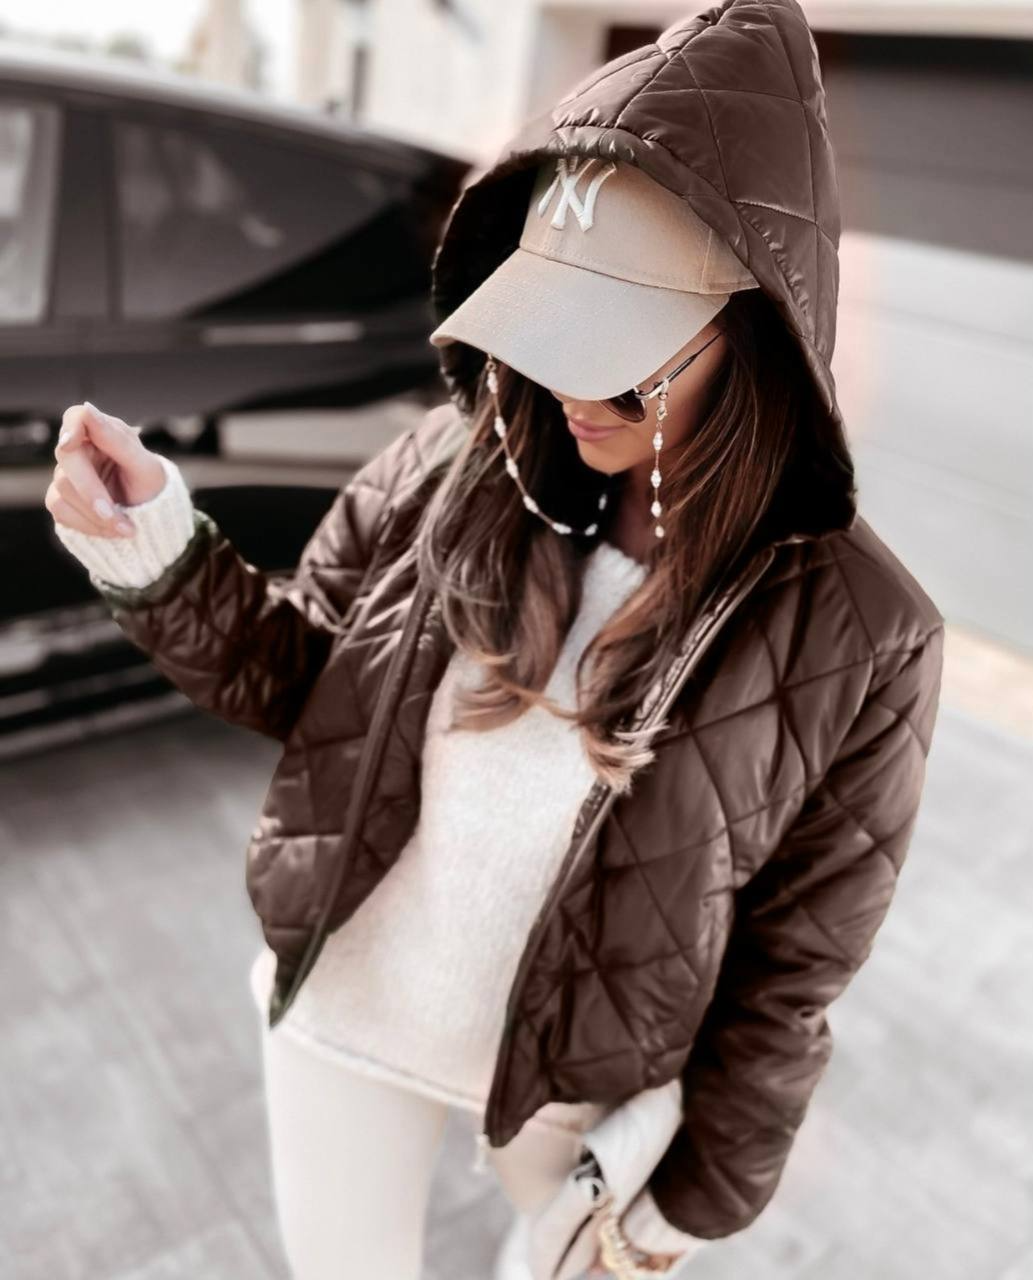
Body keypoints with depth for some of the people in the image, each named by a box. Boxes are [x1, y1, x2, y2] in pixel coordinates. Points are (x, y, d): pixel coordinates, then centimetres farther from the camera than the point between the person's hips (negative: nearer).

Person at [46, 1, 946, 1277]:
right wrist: (156, 560, -19)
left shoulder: (856, 639, -22)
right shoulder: (453, 465, -17)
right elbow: (304, 676, -3)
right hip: (343, 1011, 3)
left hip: (580, 1080, -2)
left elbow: (790, 969, -11)